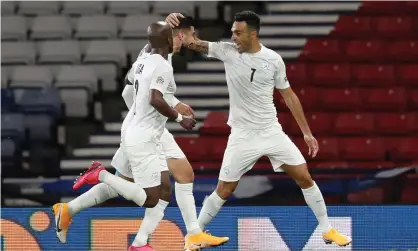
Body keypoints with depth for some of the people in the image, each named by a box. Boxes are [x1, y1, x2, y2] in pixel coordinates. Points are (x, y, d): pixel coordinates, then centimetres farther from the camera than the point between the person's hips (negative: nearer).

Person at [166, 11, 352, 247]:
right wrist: (174, 23, -38)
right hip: (242, 136, -1)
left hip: (272, 132, 1)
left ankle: (328, 231, 13)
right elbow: (193, 43, -16)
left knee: (305, 178, 0)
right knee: (224, 191, 0)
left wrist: (307, 132, 5)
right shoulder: (227, 51, -7)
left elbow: (289, 95, 5)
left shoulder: (274, 59, -5)